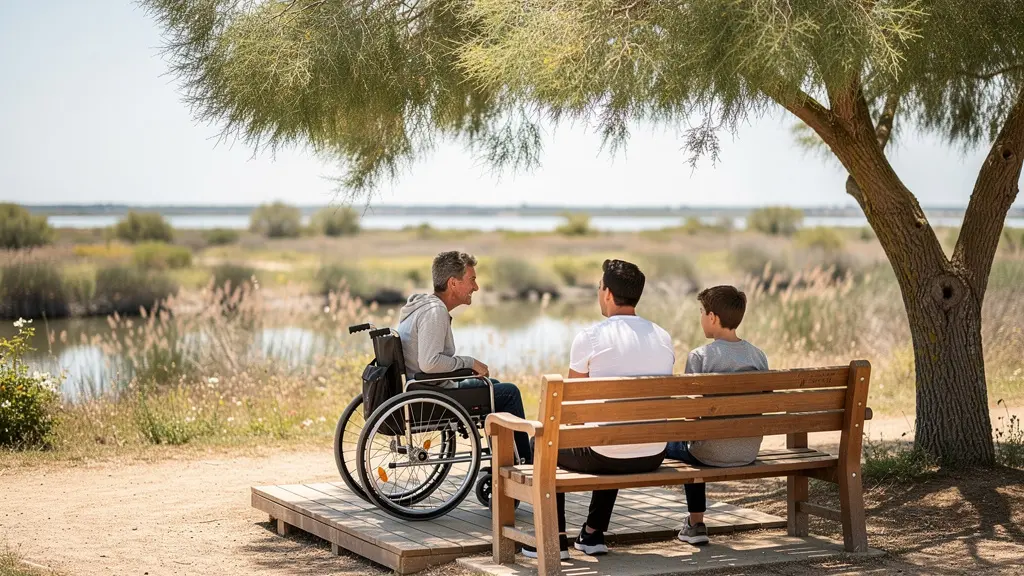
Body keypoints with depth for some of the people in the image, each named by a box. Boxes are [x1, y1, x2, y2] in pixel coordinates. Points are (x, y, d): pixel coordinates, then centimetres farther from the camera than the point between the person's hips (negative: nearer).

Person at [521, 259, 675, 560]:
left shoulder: (590, 337, -11)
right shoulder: (664, 338, 5)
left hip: (605, 456, -5)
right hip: (653, 456, 5)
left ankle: (555, 539, 24)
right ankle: (593, 534, 41)